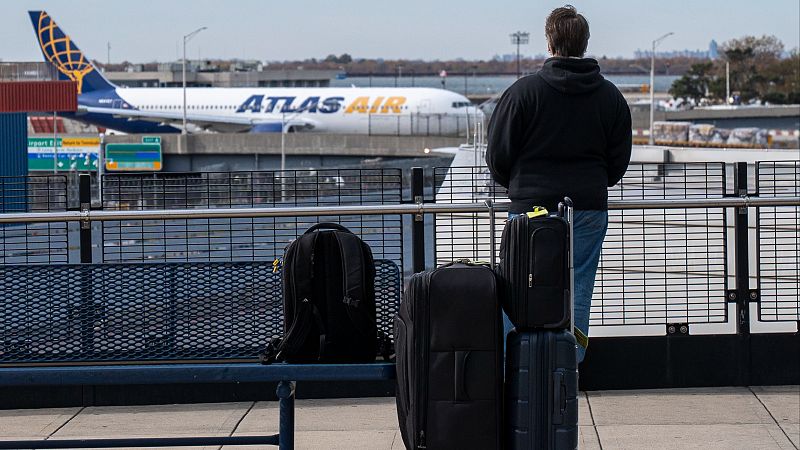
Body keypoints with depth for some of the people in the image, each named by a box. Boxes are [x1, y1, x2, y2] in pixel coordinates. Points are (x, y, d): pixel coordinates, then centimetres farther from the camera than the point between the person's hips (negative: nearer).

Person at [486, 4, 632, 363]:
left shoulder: (524, 91, -6)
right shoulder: (610, 96, 6)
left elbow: (498, 155, -2)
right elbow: (619, 160, 12)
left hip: (532, 208, -2)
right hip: (590, 209, 3)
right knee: (578, 288, 6)